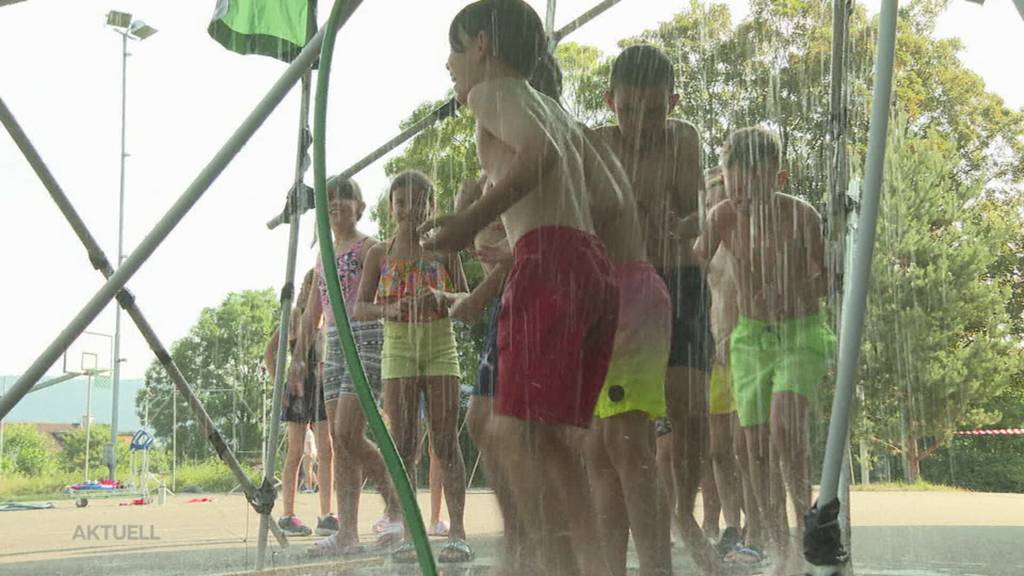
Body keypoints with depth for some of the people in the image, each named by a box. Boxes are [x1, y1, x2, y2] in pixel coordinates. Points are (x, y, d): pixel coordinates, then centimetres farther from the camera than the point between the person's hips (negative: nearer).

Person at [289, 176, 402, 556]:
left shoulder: (367, 247, -1)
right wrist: (298, 358, 17)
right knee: (338, 440, 1)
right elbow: (312, 313, 22)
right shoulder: (323, 257, 20)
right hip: (333, 345, 7)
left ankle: (397, 505, 3)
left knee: (348, 435, -16)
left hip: (365, 340, -7)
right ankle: (347, 533, 1)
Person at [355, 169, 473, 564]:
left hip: (440, 346, -1)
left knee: (445, 441, -3)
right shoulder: (380, 254, 7)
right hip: (398, 349, 1)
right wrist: (389, 309, -15)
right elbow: (359, 309, 6)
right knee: (403, 443, -1)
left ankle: (457, 532, -4)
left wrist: (442, 298, -15)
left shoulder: (444, 248, 6)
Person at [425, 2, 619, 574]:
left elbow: (539, 152, -15)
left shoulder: (494, 89, 7)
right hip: (599, 268, 9)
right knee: (551, 435, 11)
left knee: (516, 431, -12)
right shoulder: (558, 110, 29)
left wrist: (473, 220, -14)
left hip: (549, 260, -9)